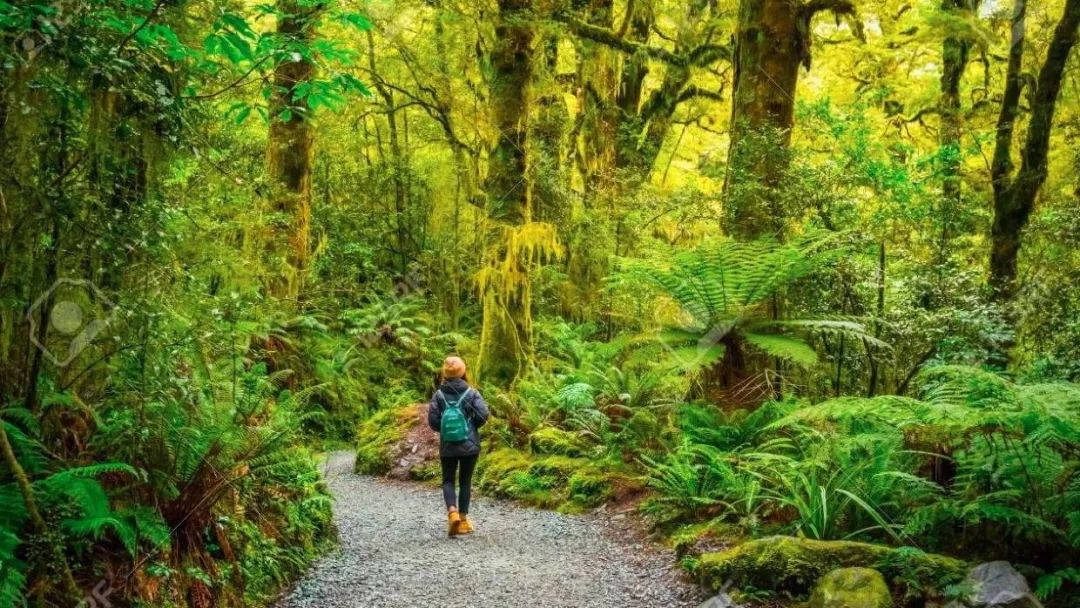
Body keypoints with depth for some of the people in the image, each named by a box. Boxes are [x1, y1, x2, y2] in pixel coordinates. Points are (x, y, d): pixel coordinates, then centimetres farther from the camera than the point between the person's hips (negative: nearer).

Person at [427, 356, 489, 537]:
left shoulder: (438, 395, -3)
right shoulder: (471, 393, -4)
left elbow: (432, 421, -6)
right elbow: (483, 415, -13)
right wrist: (472, 426, 7)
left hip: (447, 447, 0)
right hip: (470, 445, 0)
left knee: (448, 481, 9)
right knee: (465, 481, 11)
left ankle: (452, 512, -15)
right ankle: (463, 519, 13)